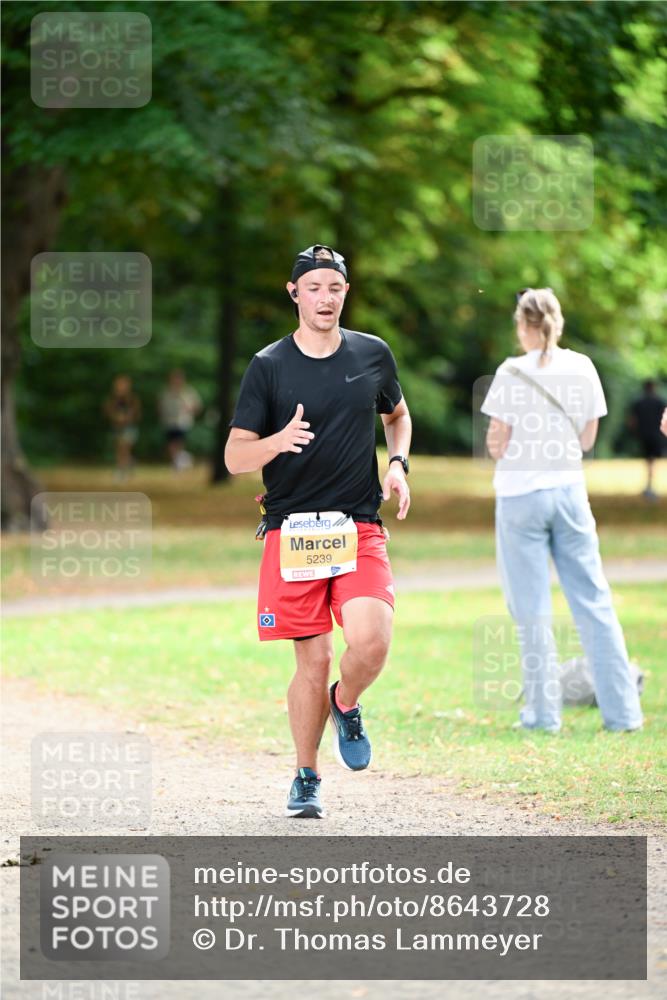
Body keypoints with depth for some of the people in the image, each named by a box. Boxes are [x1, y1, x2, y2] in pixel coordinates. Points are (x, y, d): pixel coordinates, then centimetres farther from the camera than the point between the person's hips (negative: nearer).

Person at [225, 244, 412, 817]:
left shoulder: (373, 355, 7)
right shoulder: (269, 366, 0)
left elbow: (397, 413, 28)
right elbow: (235, 457, -1)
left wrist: (398, 464, 8)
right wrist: (279, 441, -22)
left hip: (359, 529, 1)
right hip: (291, 530, -1)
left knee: (372, 642, -20)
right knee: (313, 662, -1)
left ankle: (346, 706, 15)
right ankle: (306, 778, 19)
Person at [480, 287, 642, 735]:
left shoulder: (513, 373, -10)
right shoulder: (582, 368, 2)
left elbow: (497, 446, -8)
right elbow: (587, 440, 7)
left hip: (521, 493, -3)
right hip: (569, 490, 3)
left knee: (533, 609, 3)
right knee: (594, 601, 7)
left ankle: (543, 711, 4)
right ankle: (622, 710, 4)